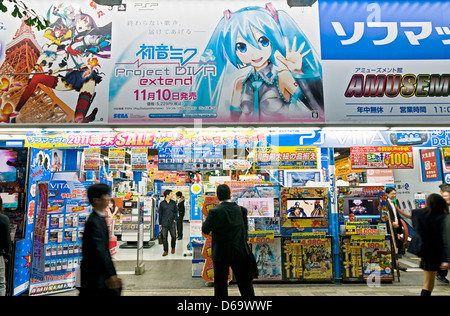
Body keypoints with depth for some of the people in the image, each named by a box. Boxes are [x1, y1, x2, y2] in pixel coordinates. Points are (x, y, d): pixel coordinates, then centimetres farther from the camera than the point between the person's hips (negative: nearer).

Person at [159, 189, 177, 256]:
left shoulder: (173, 203, 5)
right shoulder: (162, 203, 1)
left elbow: (176, 211, 11)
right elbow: (160, 213, 5)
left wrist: (175, 219, -2)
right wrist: (160, 223, 3)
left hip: (172, 223, 1)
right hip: (164, 223, -1)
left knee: (173, 236, 5)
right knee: (164, 237, 1)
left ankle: (173, 248, 28)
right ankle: (165, 250, 13)